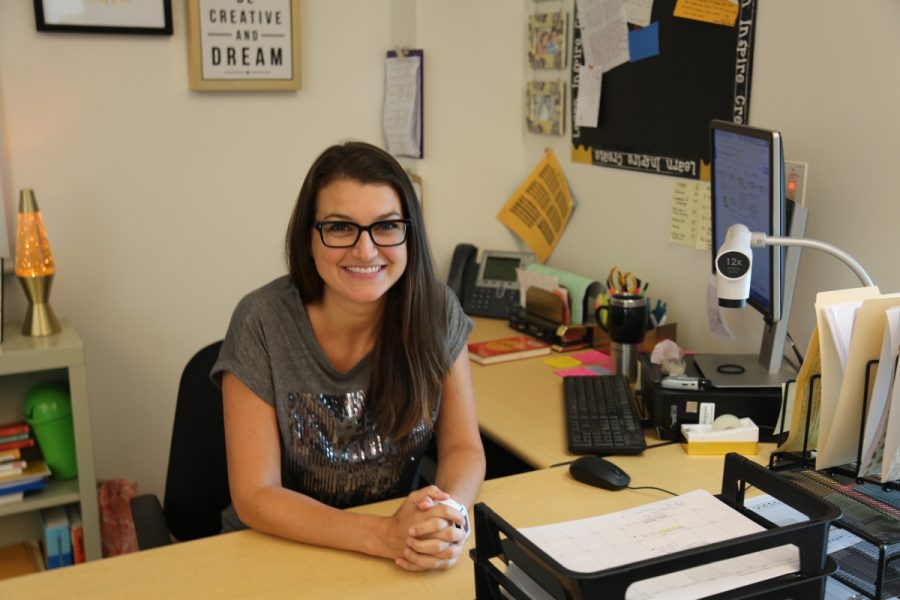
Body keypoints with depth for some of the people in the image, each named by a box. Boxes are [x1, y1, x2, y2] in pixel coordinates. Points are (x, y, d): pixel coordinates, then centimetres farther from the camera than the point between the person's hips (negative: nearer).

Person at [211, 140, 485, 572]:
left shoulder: (437, 310, -8)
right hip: (282, 551, -3)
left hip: (402, 563, 3)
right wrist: (385, 535, -27)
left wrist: (448, 515, -23)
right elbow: (254, 497, -15)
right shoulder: (262, 322, -16)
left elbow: (463, 448, -2)